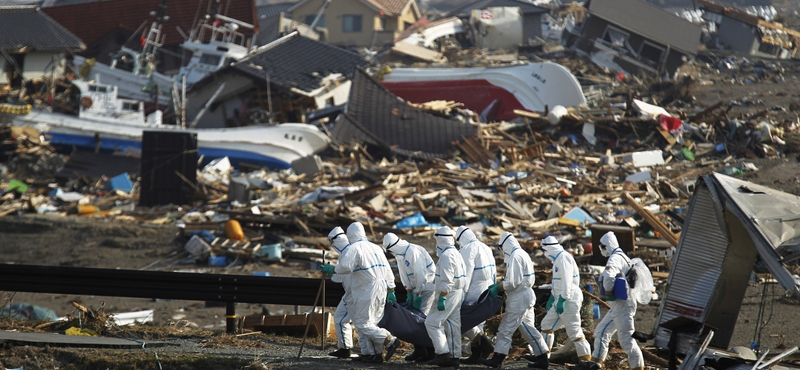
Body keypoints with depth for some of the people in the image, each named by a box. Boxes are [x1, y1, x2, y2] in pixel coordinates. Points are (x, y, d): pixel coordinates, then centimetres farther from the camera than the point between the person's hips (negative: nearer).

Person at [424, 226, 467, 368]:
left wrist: (442, 298, -23)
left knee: (432, 323, -7)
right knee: (452, 325, 11)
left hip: (449, 294, -10)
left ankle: (443, 353, -12)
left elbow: (447, 280, -23)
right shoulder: (456, 254, 16)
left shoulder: (446, 256, -16)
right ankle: (454, 357, 12)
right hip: (458, 294, 10)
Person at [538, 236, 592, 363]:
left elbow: (567, 281, -23)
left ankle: (586, 358, -3)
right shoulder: (558, 258, 17)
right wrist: (552, 298, 28)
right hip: (561, 300, 11)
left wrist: (561, 300, -24)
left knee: (574, 331, -7)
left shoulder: (563, 258, -16)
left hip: (568, 300, -11)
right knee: (546, 324, 15)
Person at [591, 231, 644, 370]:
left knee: (626, 339, -10)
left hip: (622, 305, -11)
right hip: (619, 305, 11)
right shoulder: (623, 257, 15)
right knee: (601, 331, 19)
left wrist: (609, 293, -23)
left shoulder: (615, 259, -18)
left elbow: (608, 276, -38)